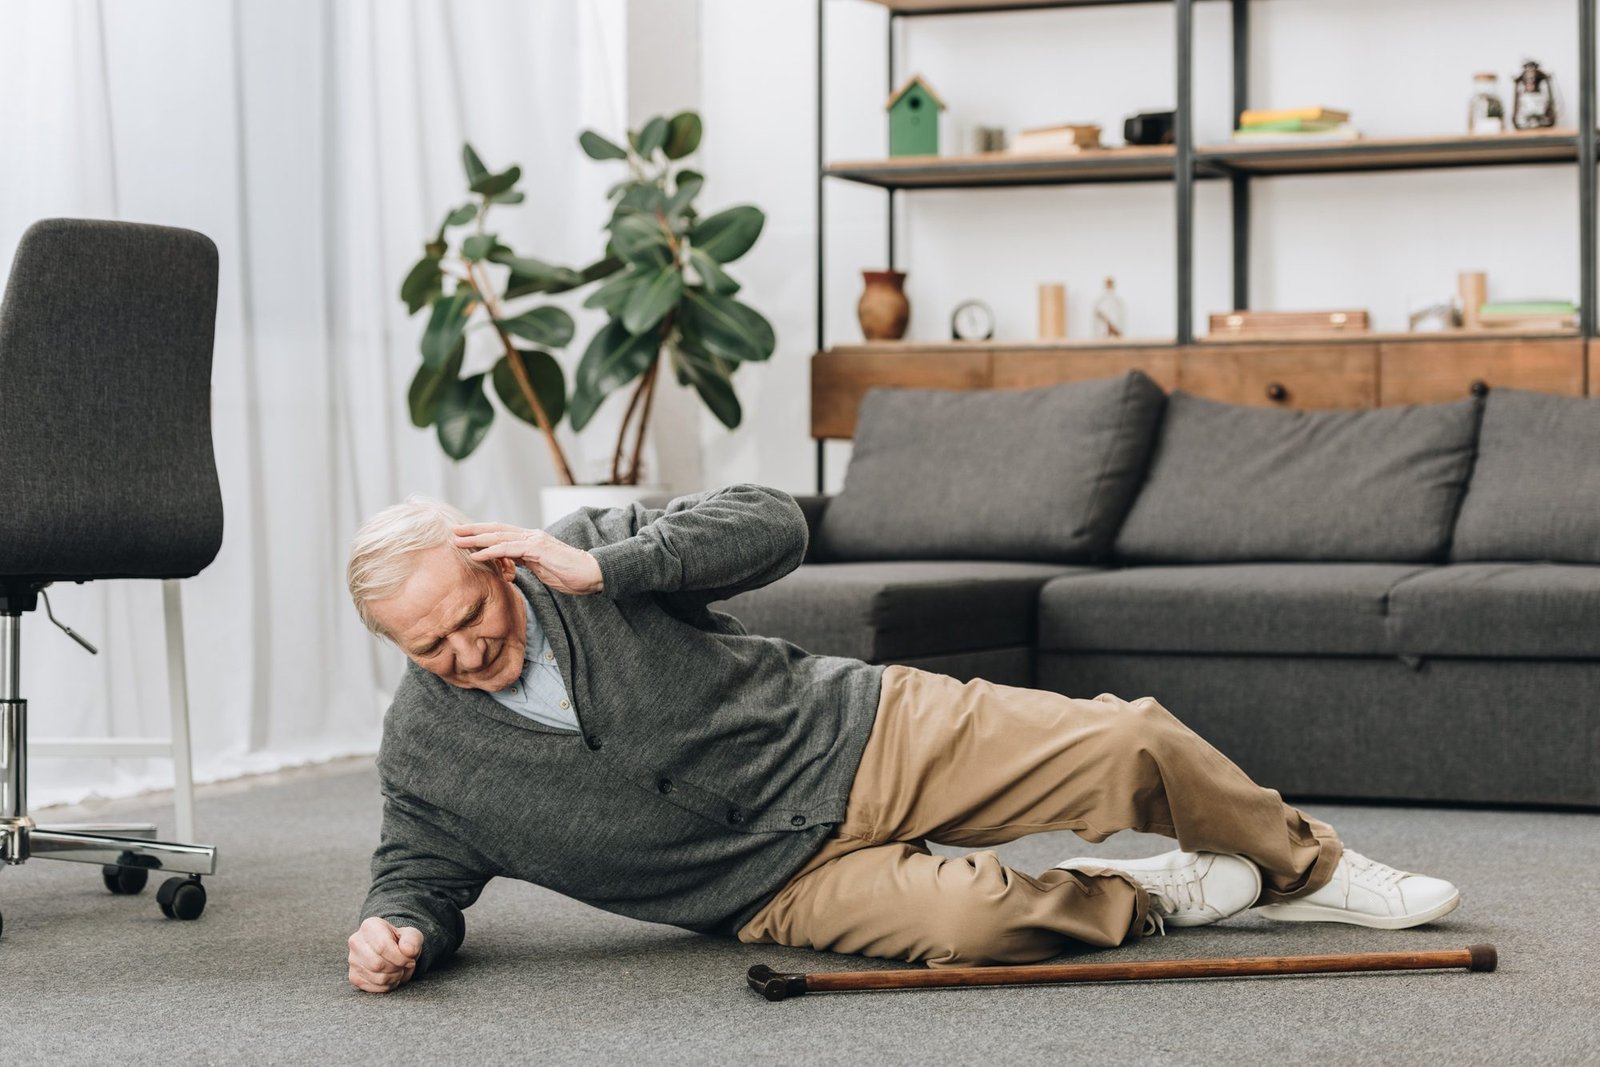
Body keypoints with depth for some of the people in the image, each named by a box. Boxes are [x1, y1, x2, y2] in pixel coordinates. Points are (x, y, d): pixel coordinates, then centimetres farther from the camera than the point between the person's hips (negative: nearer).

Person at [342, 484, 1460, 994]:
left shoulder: (588, 550, -9)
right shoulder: (425, 751, -4)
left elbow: (771, 524, -14)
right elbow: (421, 871, 8)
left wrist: (605, 570, -25)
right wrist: (398, 930, -16)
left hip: (869, 732, 1)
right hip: (787, 880, -1)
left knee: (1131, 744, -11)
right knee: (967, 917, -32)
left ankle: (1307, 872, 18)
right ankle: (1151, 896, 0)